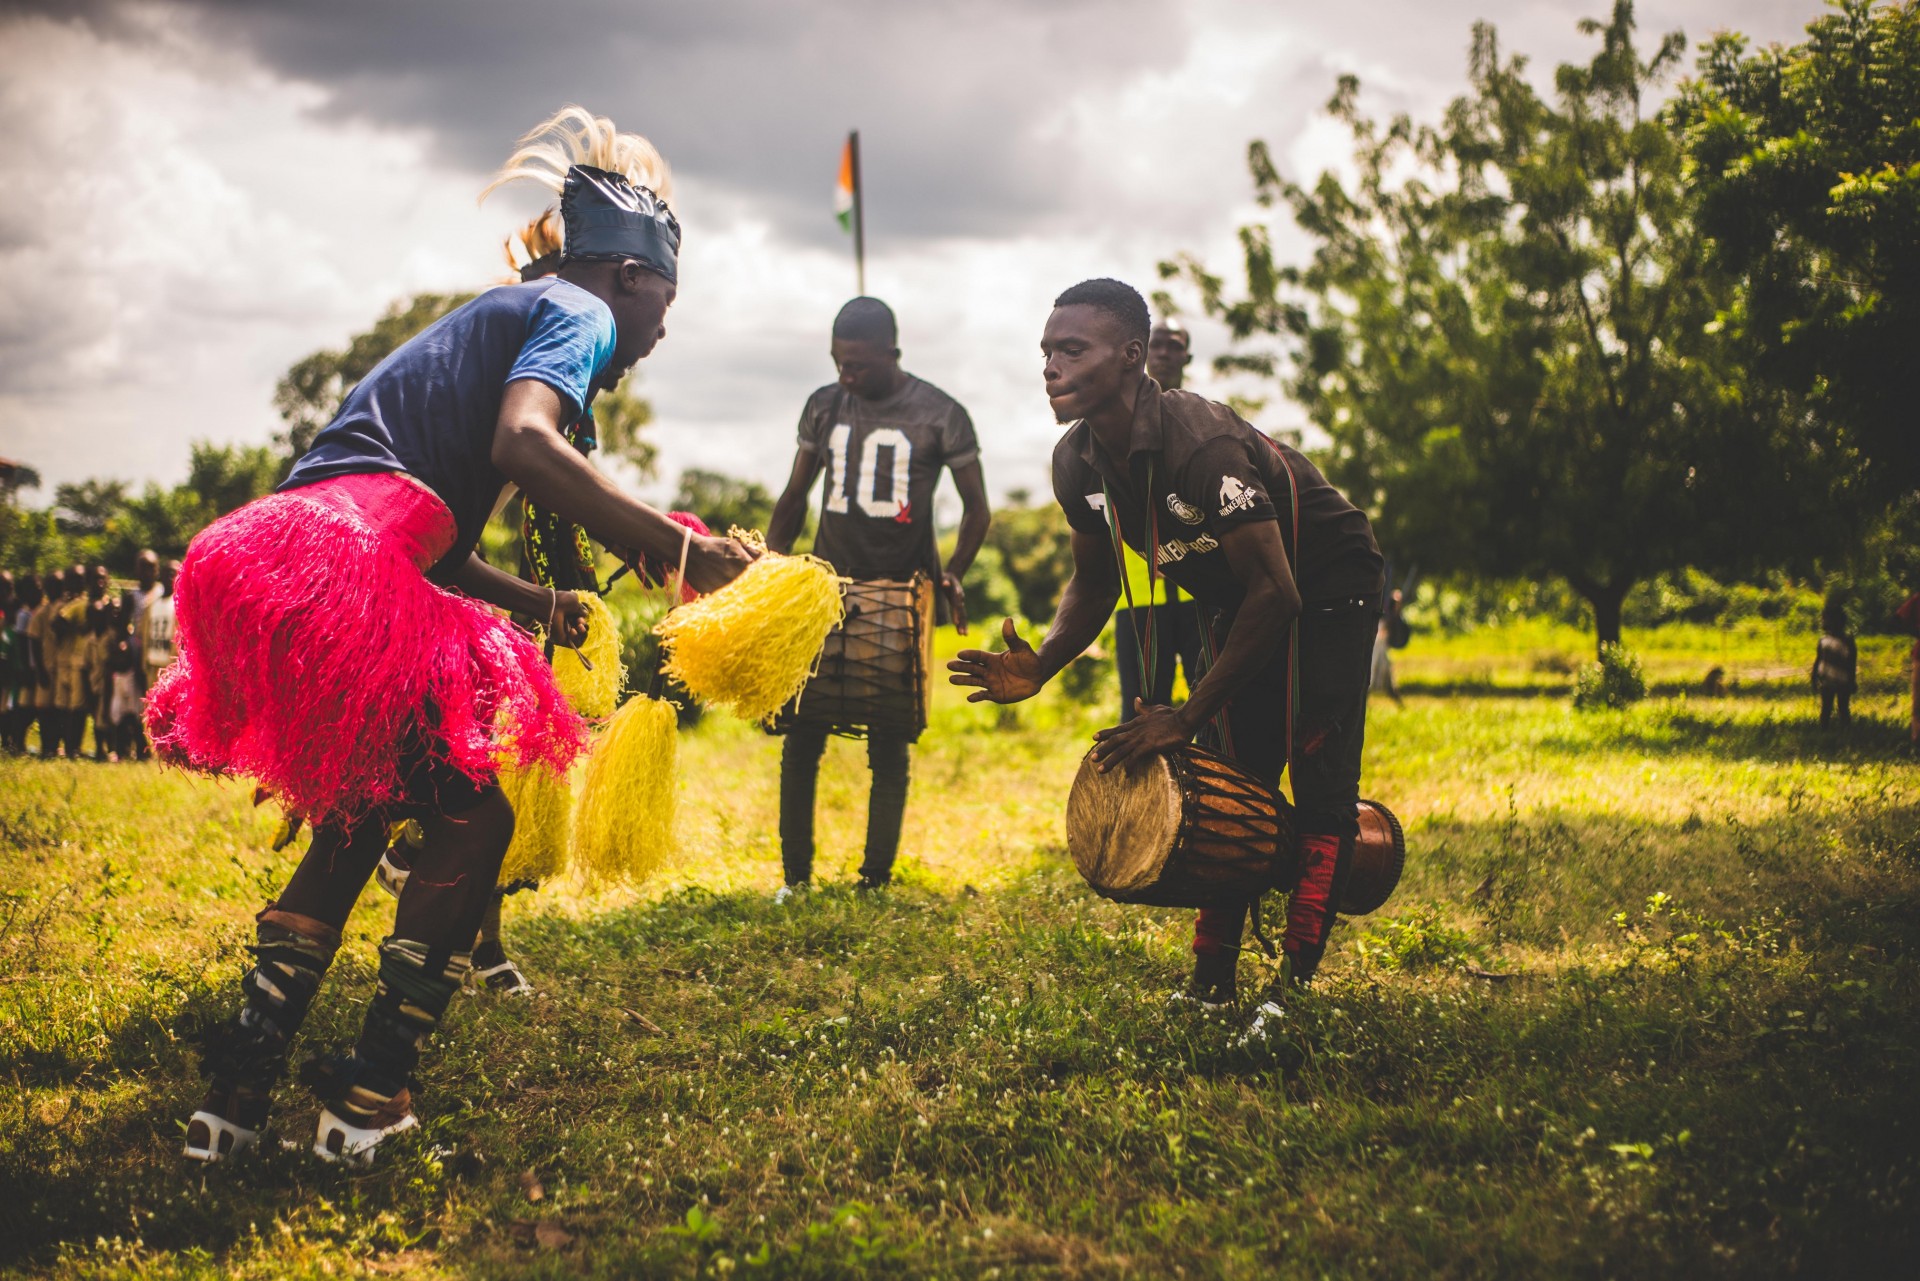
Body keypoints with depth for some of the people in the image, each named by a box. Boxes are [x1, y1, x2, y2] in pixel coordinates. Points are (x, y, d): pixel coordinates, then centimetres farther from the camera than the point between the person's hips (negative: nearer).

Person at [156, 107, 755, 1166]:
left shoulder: (493, 316, 33)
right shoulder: (578, 311, 5)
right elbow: (520, 444, -18)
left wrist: (537, 604, 39)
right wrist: (678, 549, -14)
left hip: (260, 564, 9)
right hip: (332, 571, -9)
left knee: (361, 818, 22)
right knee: (471, 823, 3)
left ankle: (235, 1094, 21)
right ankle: (370, 1099, 4)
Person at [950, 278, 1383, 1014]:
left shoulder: (1202, 443, -37)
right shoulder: (1077, 464, -12)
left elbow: (1275, 594, -34)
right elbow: (1094, 584, 4)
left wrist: (1186, 718, -32)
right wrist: (1040, 667, -16)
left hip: (1327, 587, -7)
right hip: (1242, 599, 7)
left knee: (1320, 788, -14)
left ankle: (1294, 988, -11)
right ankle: (1211, 986, 8)